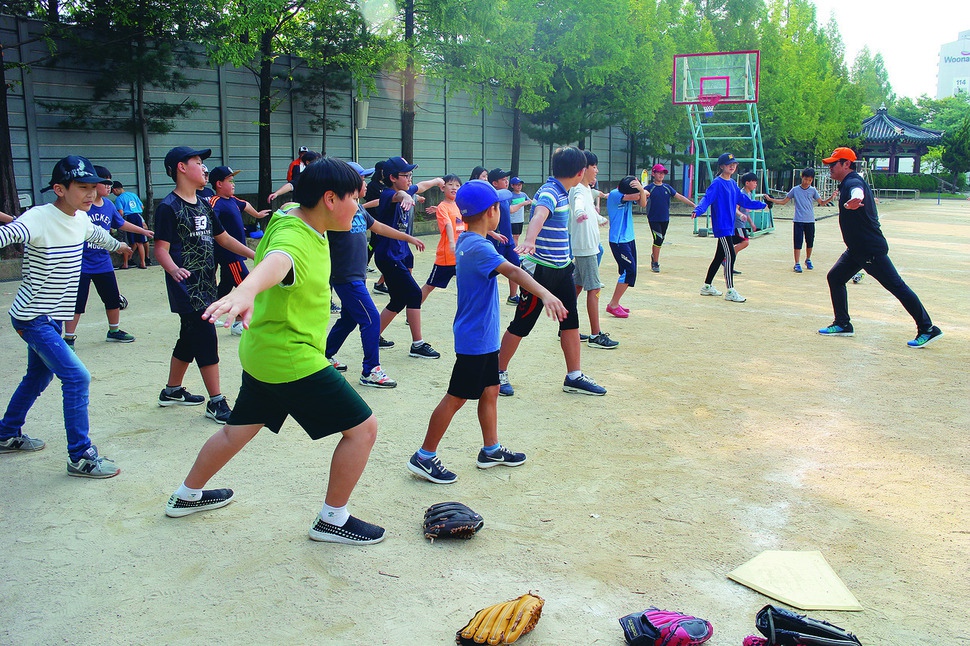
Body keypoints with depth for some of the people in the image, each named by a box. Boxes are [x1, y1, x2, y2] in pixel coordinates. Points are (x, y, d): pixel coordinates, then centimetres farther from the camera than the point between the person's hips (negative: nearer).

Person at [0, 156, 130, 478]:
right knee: (77, 377, -15)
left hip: (53, 317, 9)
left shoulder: (81, 218, 2)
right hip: (33, 317, -9)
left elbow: (96, 234, 27)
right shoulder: (40, 218, -23)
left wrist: (117, 245, 47)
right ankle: (81, 457, -7)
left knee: (38, 377, 23)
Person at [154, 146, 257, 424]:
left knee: (190, 339, 17)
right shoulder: (169, 207, -11)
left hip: (206, 284, 9)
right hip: (186, 286, -9)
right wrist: (173, 269, -37)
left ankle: (172, 391, 33)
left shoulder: (203, 205, 14)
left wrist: (255, 255, 18)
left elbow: (223, 238, 22)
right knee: (206, 338, -9)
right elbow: (161, 248, -17)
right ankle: (216, 402, -1)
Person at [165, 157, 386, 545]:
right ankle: (333, 520, 11)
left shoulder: (298, 217, 2)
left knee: (238, 430, 26)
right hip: (293, 360, -10)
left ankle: (187, 496, 44)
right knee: (362, 427, -3)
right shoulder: (293, 238, -28)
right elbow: (276, 262, -52)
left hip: (263, 353, 10)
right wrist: (245, 291, -72)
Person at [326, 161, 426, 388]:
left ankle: (326, 356, 35)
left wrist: (410, 238, 29)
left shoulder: (359, 209, 12)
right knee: (371, 320, -9)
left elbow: (379, 227, 24)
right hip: (346, 278, -9)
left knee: (349, 318, 19)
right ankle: (370, 372, -1)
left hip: (357, 276, 9)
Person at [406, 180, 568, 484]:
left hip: (484, 336, 10)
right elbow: (512, 271, -41)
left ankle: (491, 450, 31)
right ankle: (423, 457, 9)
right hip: (475, 338, -10)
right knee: (456, 398, -1)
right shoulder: (480, 247, -24)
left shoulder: (465, 241, 5)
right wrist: (545, 294, -53)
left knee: (490, 391, 18)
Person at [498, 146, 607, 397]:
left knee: (570, 321, 10)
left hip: (562, 268, 9)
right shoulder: (549, 192, -22)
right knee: (522, 324, 2)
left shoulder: (562, 192, 7)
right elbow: (539, 216, -44)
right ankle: (499, 373, 17)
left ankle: (574, 377, 20)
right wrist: (529, 241, -63)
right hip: (540, 269, -9)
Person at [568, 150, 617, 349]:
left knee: (576, 286, 13)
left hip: (588, 245, 10)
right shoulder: (579, 191, -16)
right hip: (585, 247, -10)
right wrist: (580, 212, -65)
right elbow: (578, 204, -42)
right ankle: (595, 335, -5)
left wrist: (601, 219, 54)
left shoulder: (587, 189, 15)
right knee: (594, 288, -8)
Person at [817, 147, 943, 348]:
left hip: (871, 249, -10)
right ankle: (842, 324, 18)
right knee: (835, 277, 12)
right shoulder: (848, 183, 13)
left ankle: (928, 329, -3)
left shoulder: (852, 181, -17)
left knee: (896, 286, -8)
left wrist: (852, 201, -63)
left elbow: (857, 193, -43)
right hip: (857, 249, 11)